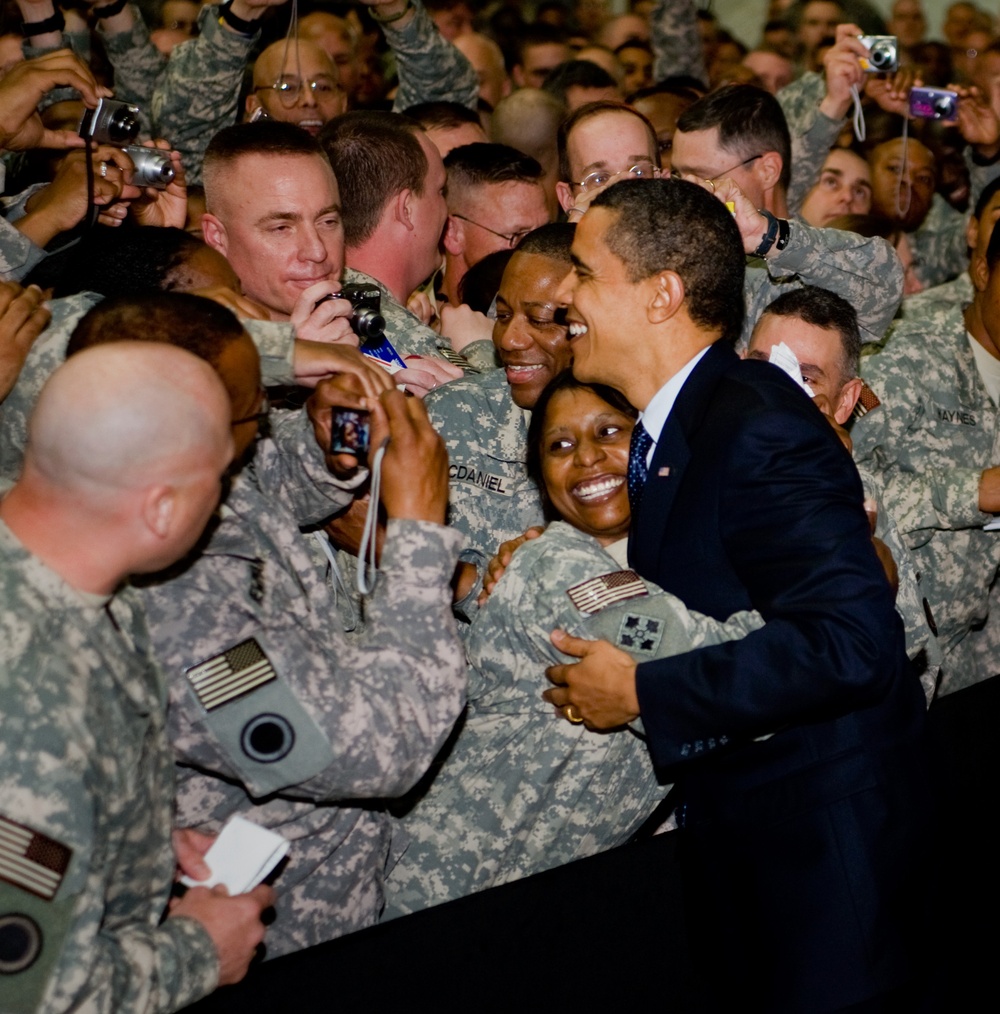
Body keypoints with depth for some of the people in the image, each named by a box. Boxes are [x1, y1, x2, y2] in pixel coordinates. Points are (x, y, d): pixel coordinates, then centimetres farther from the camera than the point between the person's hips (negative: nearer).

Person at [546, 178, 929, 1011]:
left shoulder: (759, 433, -23)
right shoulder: (676, 420, 7)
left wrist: (639, 694, -24)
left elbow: (853, 642, -31)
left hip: (822, 830, -9)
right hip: (733, 817, 9)